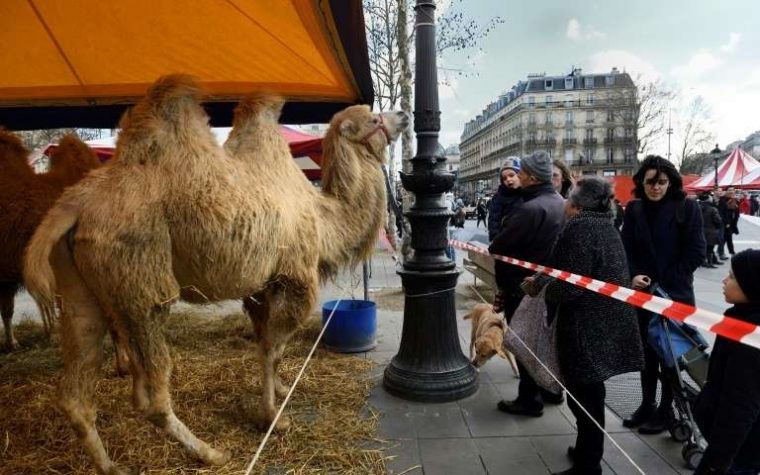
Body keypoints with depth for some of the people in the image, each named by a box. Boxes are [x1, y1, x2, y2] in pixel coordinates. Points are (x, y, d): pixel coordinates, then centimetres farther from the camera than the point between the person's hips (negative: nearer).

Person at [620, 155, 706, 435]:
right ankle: (647, 404, 26)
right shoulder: (634, 210, 2)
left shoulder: (687, 207, -7)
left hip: (676, 293, -3)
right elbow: (626, 249, 4)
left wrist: (665, 281, -12)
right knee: (647, 350, 12)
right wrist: (634, 275, -12)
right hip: (644, 292, 3)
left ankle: (666, 410, 22)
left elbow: (696, 252, -9)